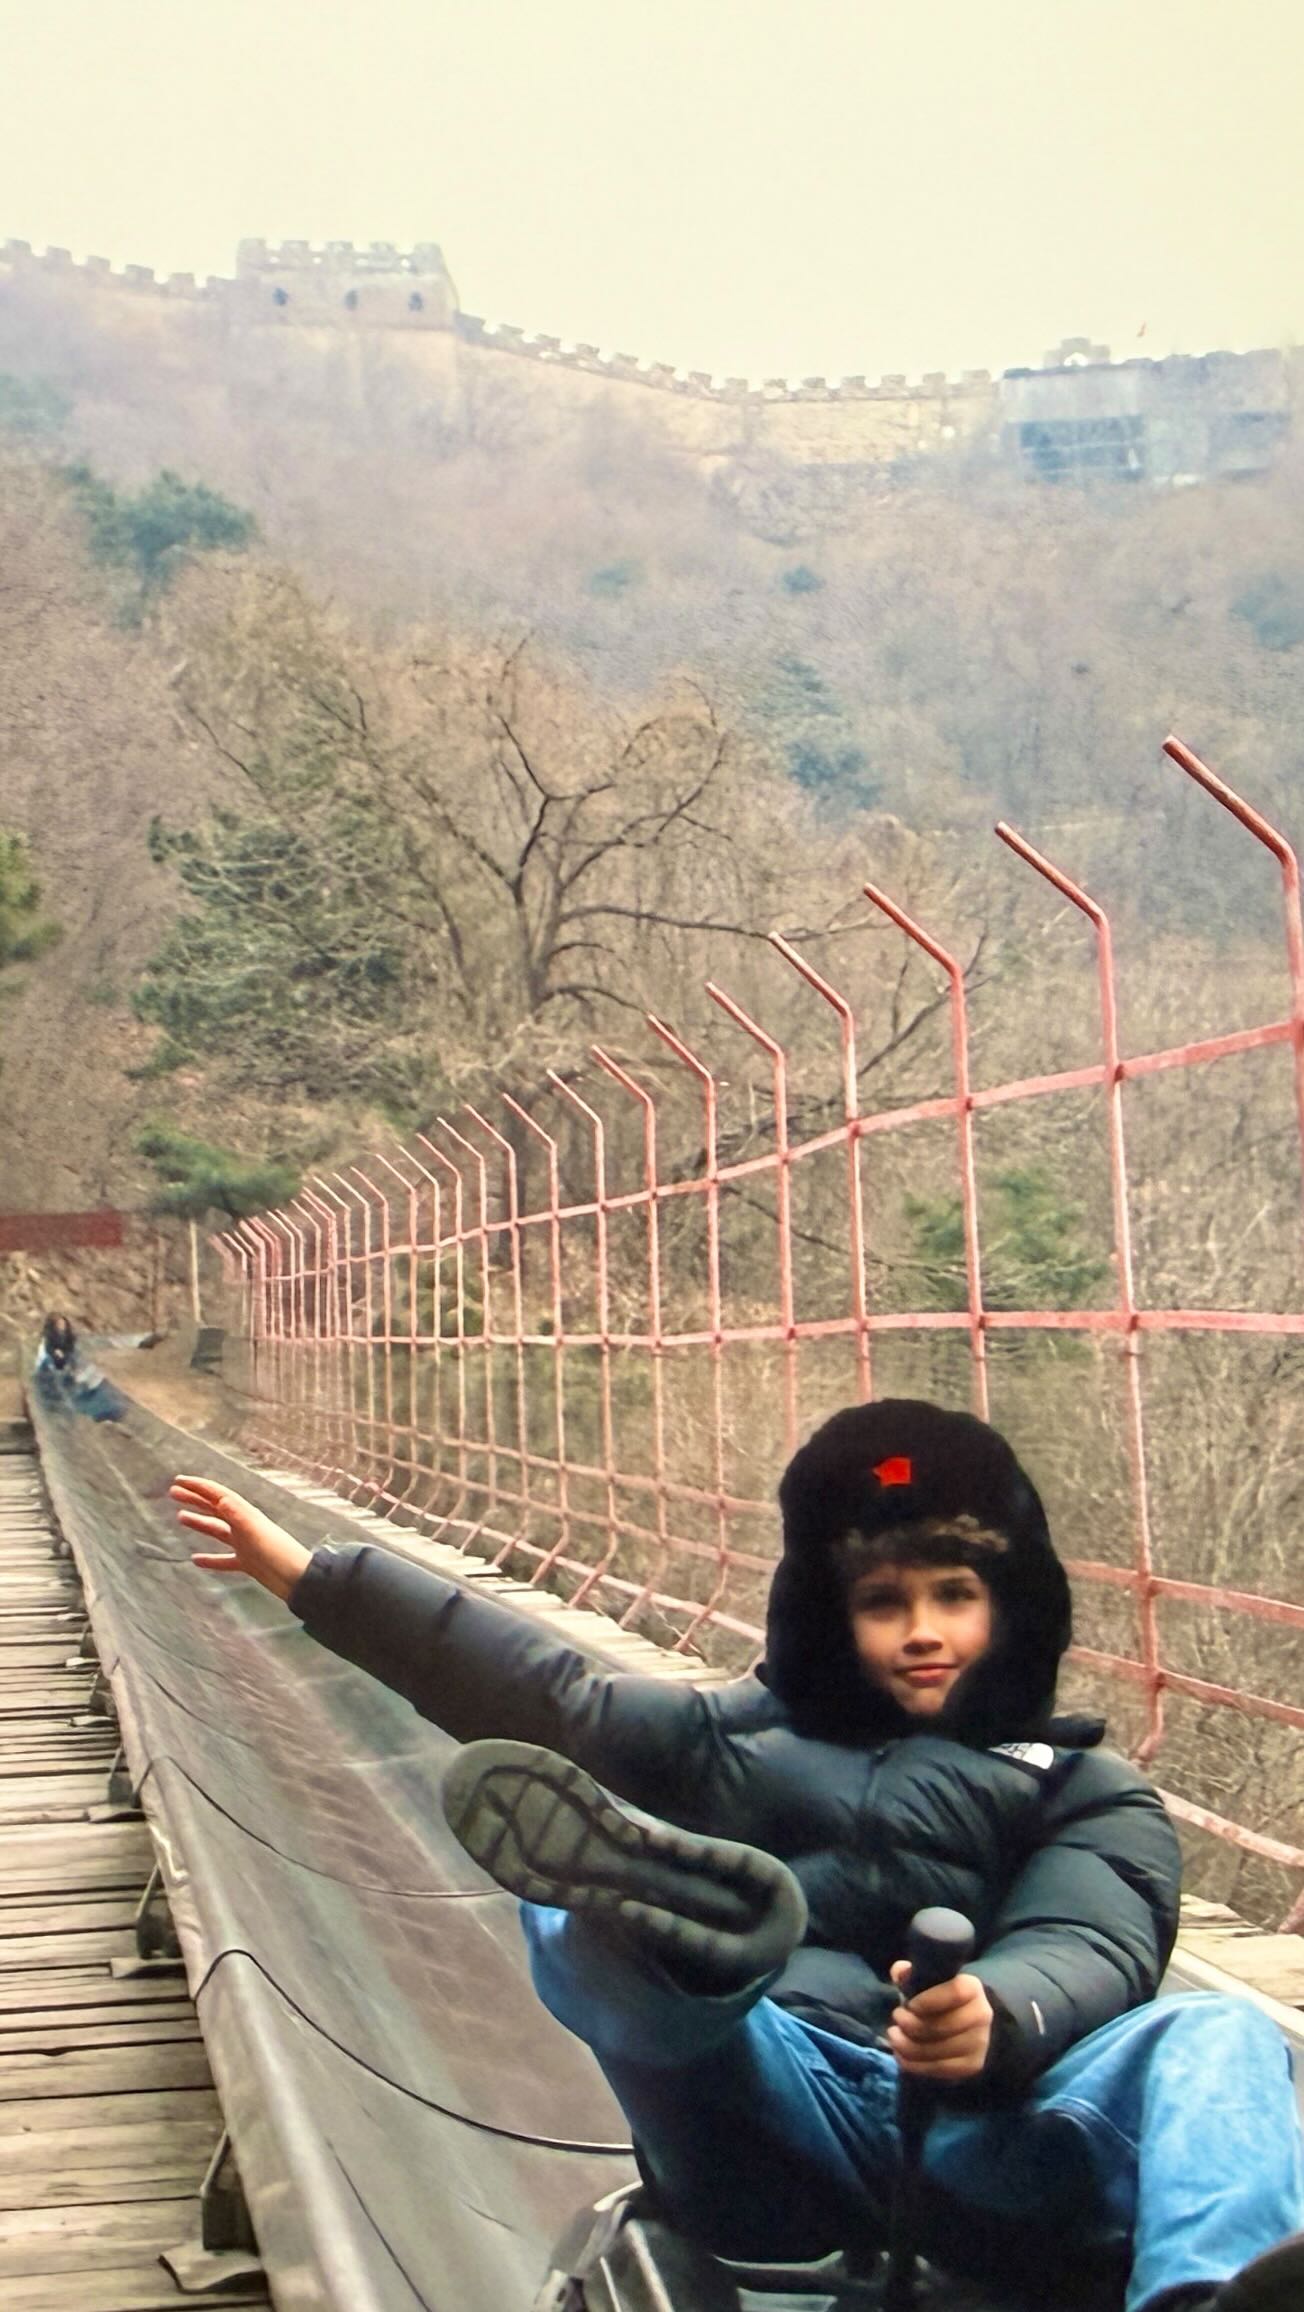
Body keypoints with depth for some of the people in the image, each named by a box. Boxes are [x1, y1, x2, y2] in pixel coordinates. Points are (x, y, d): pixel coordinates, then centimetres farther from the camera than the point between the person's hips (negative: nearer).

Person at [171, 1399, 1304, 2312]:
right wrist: (309, 1574, 16)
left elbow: (1091, 1946, 0)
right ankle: (686, 1922, -62)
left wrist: (998, 2020, -25)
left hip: (991, 2131, -1)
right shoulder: (751, 1734, 28)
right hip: (781, 2110, 1)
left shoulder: (1091, 1795, 20)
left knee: (1212, 2035, -29)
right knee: (581, 1909, -24)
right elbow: (551, 1696, 21)